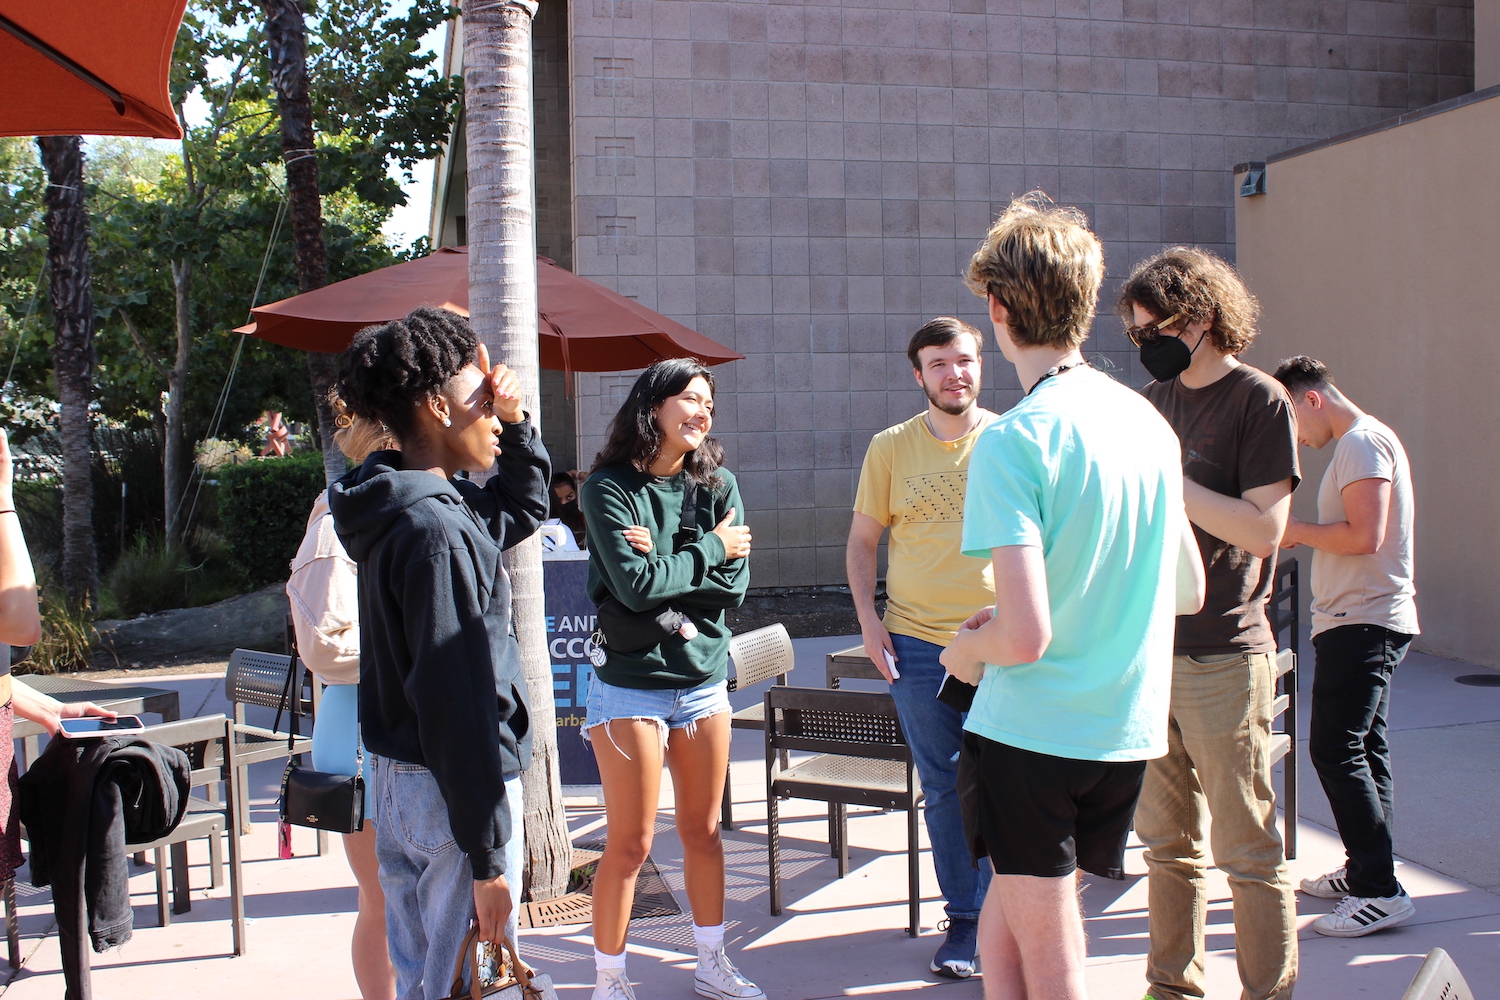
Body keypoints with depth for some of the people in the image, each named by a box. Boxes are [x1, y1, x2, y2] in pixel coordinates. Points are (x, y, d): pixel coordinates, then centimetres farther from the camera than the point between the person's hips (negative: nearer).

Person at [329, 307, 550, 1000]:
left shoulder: (400, 508, 8)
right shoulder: (435, 531, -22)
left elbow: (522, 509, 26)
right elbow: (455, 700, -24)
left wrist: (514, 423, 7)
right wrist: (487, 857, -21)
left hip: (397, 783, 10)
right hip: (451, 788, -10)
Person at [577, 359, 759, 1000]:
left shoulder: (718, 485, 4)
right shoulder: (609, 487, -9)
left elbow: (735, 586, -5)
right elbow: (635, 586, -19)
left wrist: (663, 564, -16)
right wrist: (709, 552, -9)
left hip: (704, 682, 5)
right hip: (630, 687, -4)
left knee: (703, 832, 15)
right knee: (629, 845, 1)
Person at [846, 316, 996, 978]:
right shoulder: (890, 448, 4)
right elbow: (861, 541, 10)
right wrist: (868, 619, -1)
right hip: (918, 644, 1)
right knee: (943, 787, 8)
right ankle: (964, 917, 22)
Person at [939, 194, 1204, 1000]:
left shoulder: (1013, 440, -17)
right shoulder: (1150, 423, 4)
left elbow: (1026, 635, -23)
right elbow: (1189, 589, 15)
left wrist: (968, 648, -1)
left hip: (1029, 730, -6)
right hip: (1128, 730, 7)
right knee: (1005, 913, 22)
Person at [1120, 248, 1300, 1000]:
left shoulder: (1258, 401, -8)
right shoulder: (1157, 400, 12)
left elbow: (1263, 529, -17)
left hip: (1222, 658, -7)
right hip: (1149, 647, 7)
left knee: (1246, 847, 1)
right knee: (1166, 840, 14)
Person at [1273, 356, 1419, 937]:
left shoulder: (1362, 443, -14)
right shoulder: (1364, 441, 19)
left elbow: (1364, 536, -23)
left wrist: (1297, 531, -11)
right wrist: (1304, 537, 10)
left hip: (1362, 623, -11)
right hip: (1366, 622, 11)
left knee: (1336, 750, -12)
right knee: (1364, 749, 14)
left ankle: (1380, 892, -9)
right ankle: (1364, 873, 21)